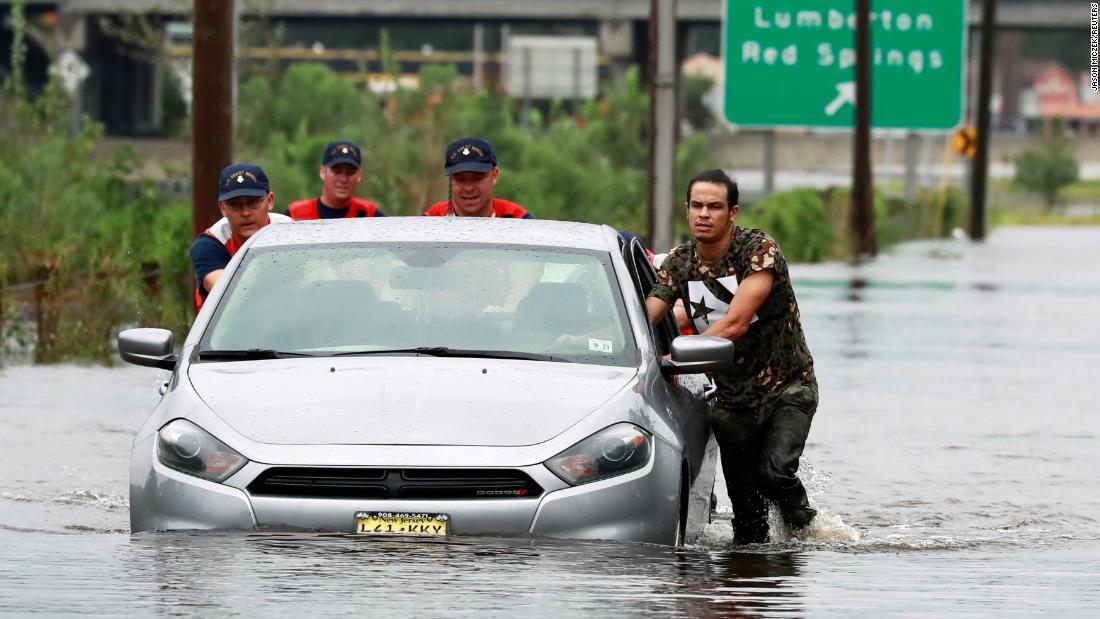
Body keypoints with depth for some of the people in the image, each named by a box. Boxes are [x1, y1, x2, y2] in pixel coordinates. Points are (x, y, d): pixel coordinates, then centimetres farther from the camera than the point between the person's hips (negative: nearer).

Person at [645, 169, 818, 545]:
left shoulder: (758, 250, -17)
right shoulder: (679, 263, 1)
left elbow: (735, 325, -26)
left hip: (787, 389, -5)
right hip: (733, 400, 5)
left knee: (774, 472, -25)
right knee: (746, 509, 3)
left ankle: (801, 521, 3)